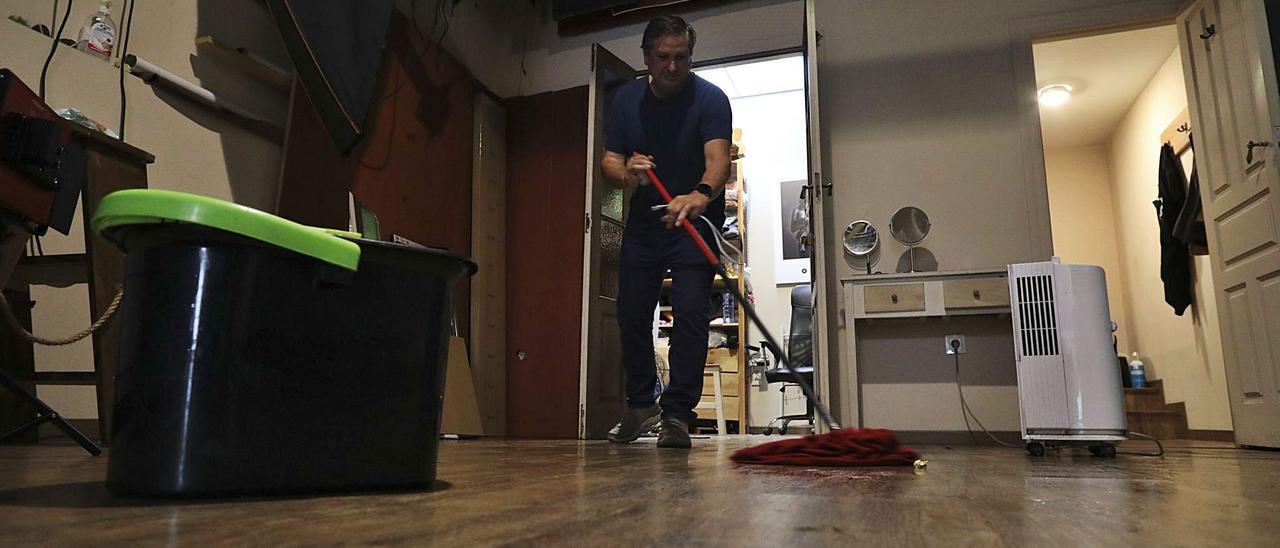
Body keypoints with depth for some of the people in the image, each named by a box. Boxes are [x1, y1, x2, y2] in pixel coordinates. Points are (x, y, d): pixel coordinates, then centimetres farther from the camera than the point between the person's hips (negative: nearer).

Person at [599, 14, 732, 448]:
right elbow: (608, 159, -2)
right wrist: (626, 172, -27)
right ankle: (641, 404, 23)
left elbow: (718, 159, -31)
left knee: (690, 314, -10)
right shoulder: (627, 99, -1)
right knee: (631, 313, 6)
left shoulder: (710, 99, -15)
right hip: (644, 221, 4)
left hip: (695, 222, -4)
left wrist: (701, 195, -53)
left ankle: (677, 414, -1)